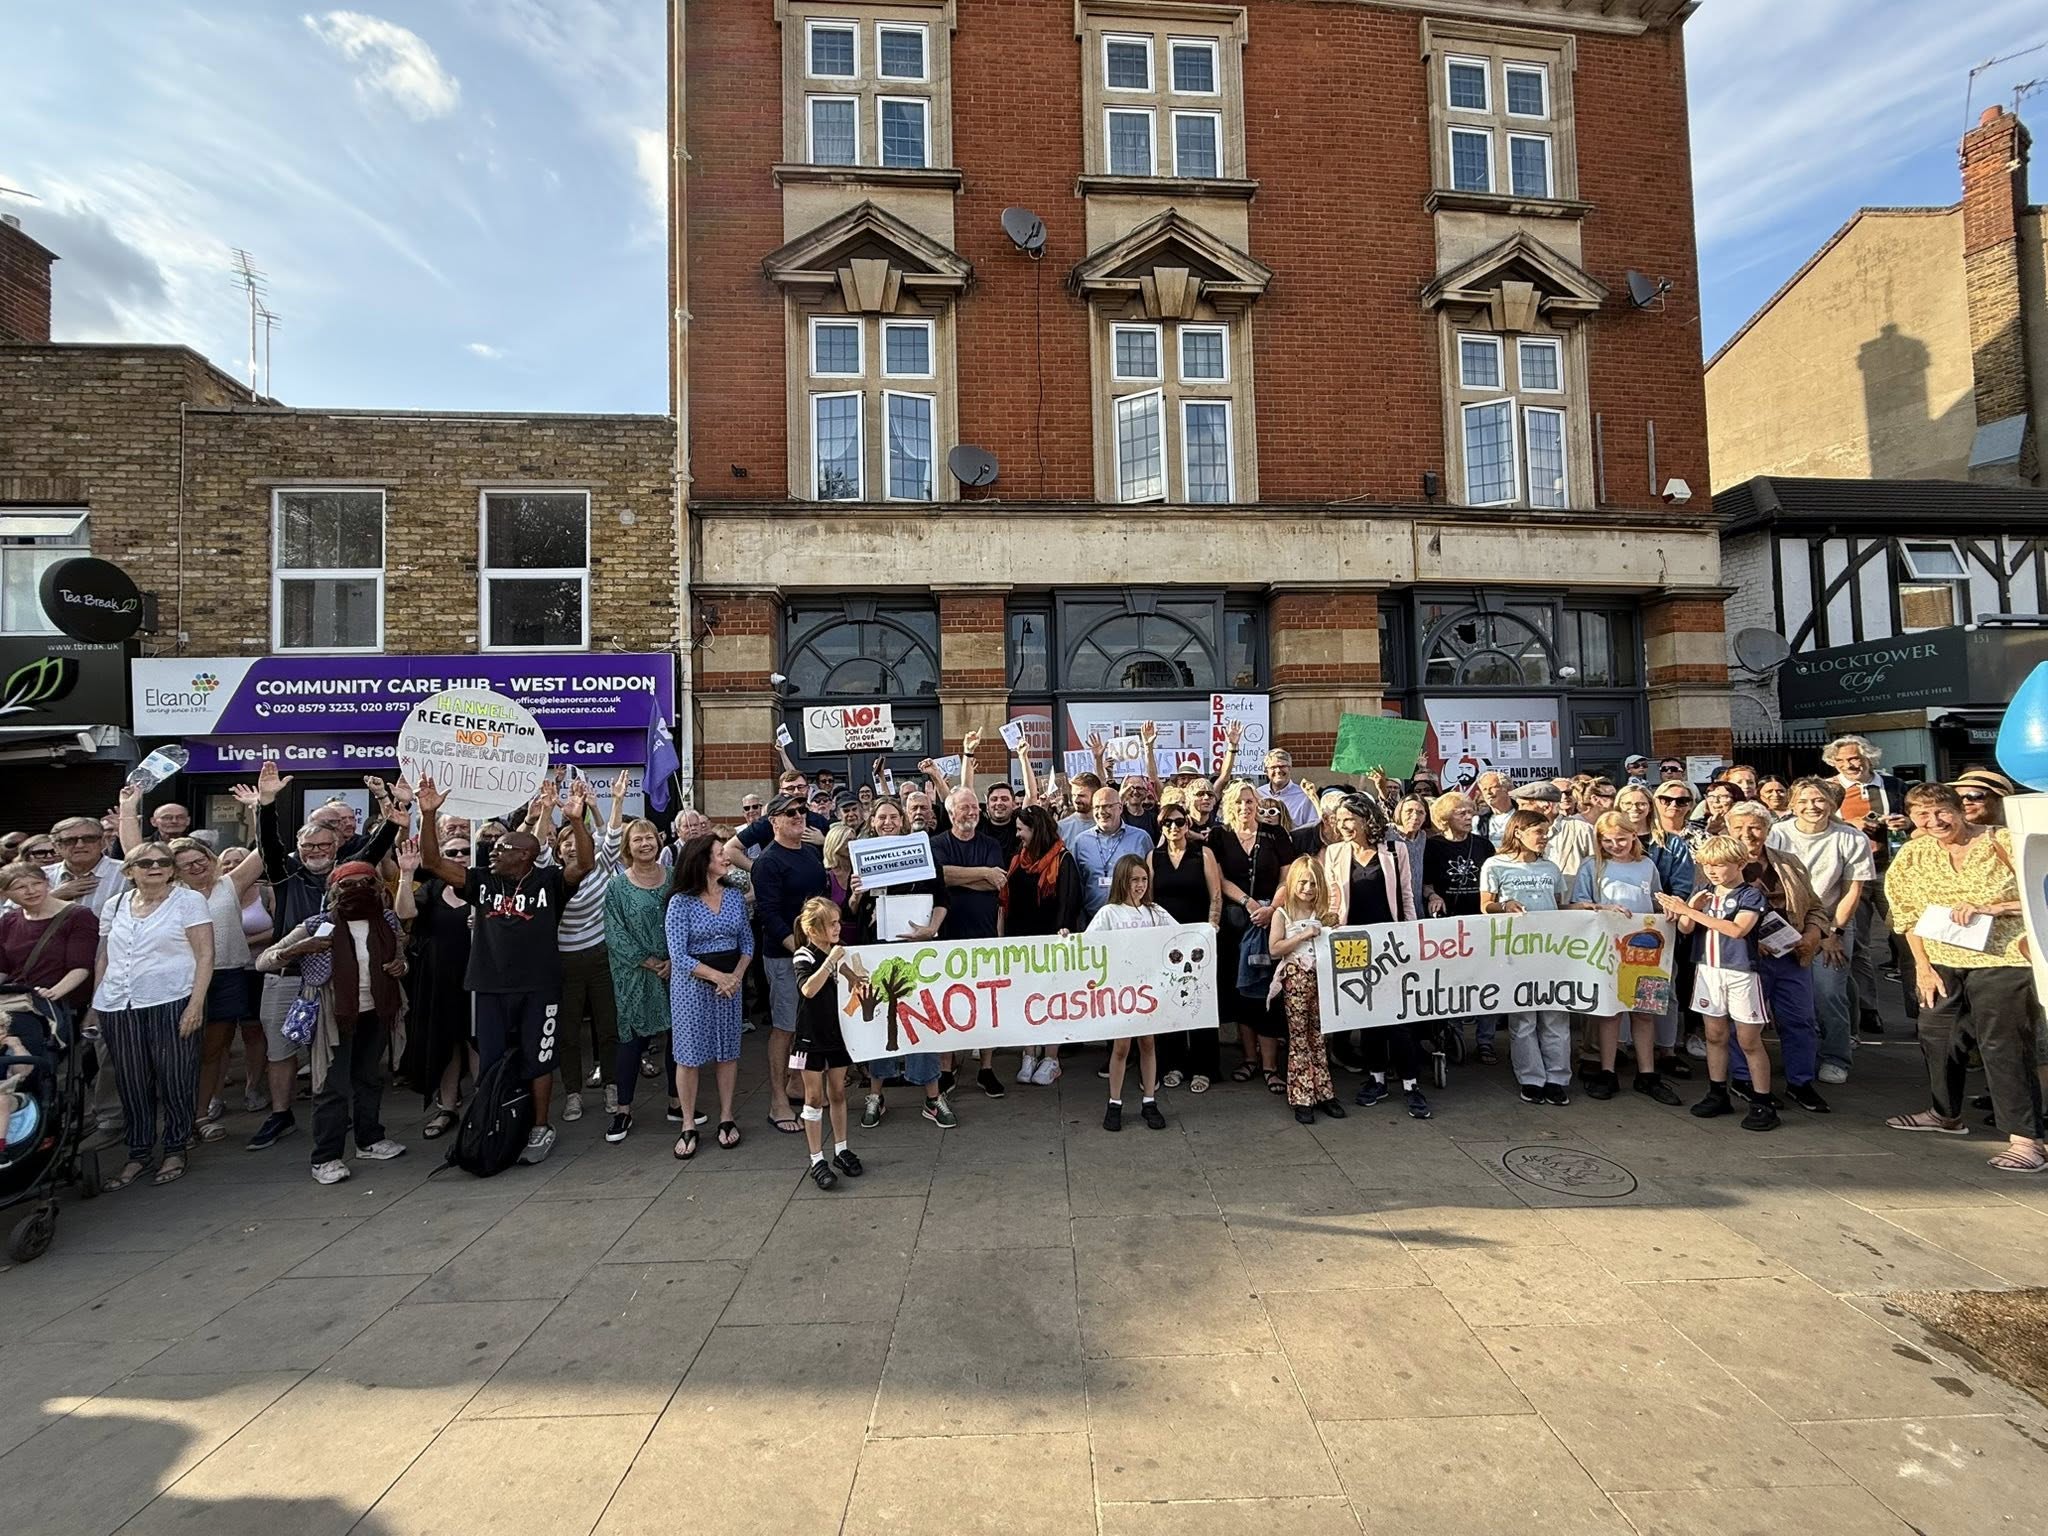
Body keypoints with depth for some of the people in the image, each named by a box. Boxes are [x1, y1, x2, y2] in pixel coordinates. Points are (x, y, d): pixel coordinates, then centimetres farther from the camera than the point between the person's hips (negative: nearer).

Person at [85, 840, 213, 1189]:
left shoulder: (189, 900, -2)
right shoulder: (114, 906, 13)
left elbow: (205, 955, -6)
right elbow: (102, 958, 19)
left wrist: (196, 1004, -14)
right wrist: (94, 1006, 12)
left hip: (171, 1003, -4)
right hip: (118, 1007, 4)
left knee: (174, 1081, 1)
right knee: (130, 1083, 9)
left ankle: (175, 1150, 15)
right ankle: (138, 1154, 21)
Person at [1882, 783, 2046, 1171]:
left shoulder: (2006, 843, -8)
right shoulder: (1911, 856, 3)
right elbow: (1908, 914, 8)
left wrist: (1989, 908, -22)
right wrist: (1922, 966, 4)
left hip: (2002, 961, -5)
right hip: (1941, 963, 5)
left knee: (2005, 1045, -8)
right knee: (1937, 1037, 15)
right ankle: (1945, 1114, 34)